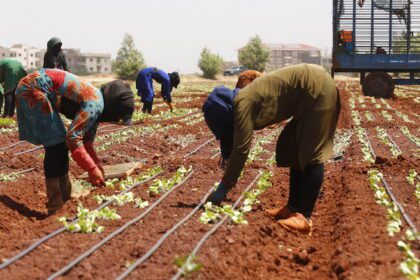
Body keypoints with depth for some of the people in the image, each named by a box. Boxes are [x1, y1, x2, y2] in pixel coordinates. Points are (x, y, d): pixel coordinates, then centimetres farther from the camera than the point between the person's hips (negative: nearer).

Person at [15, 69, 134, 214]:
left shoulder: (95, 102, 10)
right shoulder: (95, 105, -20)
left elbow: (86, 140, 19)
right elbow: (72, 138, -24)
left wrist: (96, 165, 11)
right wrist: (92, 168, -18)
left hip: (32, 89, 10)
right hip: (32, 89, -10)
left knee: (59, 145, 13)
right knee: (55, 145, -8)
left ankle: (65, 199, 21)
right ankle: (55, 207, -4)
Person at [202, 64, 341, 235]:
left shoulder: (243, 104, -18)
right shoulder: (243, 104, 9)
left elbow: (241, 150, -21)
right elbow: (233, 145, 15)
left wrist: (223, 188, -15)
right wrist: (226, 184, 17)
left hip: (317, 89, -10)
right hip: (311, 93, 10)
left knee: (311, 155, -10)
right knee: (293, 150, 13)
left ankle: (304, 217, -9)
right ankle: (294, 207, 17)